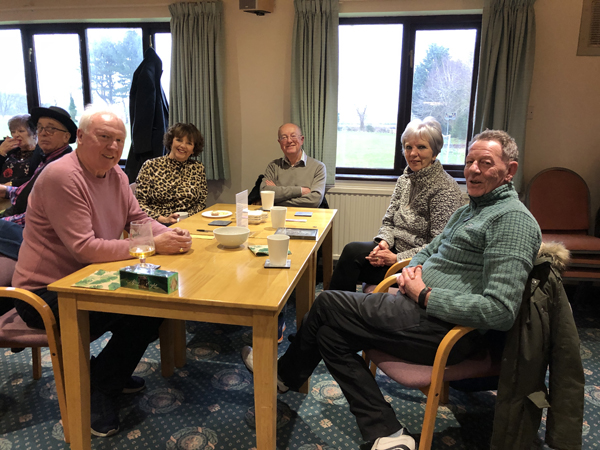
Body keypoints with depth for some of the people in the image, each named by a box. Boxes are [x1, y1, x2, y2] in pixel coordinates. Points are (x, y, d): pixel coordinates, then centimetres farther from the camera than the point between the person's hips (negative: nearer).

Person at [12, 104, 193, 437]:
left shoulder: (115, 175, 5)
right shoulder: (62, 177, -23)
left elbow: (138, 220, 9)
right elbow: (84, 249, -28)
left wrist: (171, 235, -14)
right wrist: (153, 245, -28)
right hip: (46, 295, -8)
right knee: (142, 314, -22)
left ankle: (109, 374, 16)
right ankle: (96, 390, 2)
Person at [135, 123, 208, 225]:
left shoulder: (198, 168, 11)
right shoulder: (151, 166, 3)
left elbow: (201, 203, 12)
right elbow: (139, 203, 0)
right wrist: (163, 219, -13)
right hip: (157, 225, -1)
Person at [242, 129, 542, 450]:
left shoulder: (513, 219, -14)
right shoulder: (469, 209, 18)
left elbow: (501, 311, -23)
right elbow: (429, 250, 26)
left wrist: (424, 295, -17)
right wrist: (413, 270, 1)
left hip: (443, 329, -10)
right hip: (423, 308, 10)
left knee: (328, 305, -3)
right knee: (330, 331, 4)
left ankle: (285, 375, 24)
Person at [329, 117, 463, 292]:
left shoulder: (445, 188, -15)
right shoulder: (404, 179, 9)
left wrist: (397, 258, -21)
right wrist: (384, 241, -9)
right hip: (396, 250, 7)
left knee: (353, 252, -23)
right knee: (352, 250, -20)